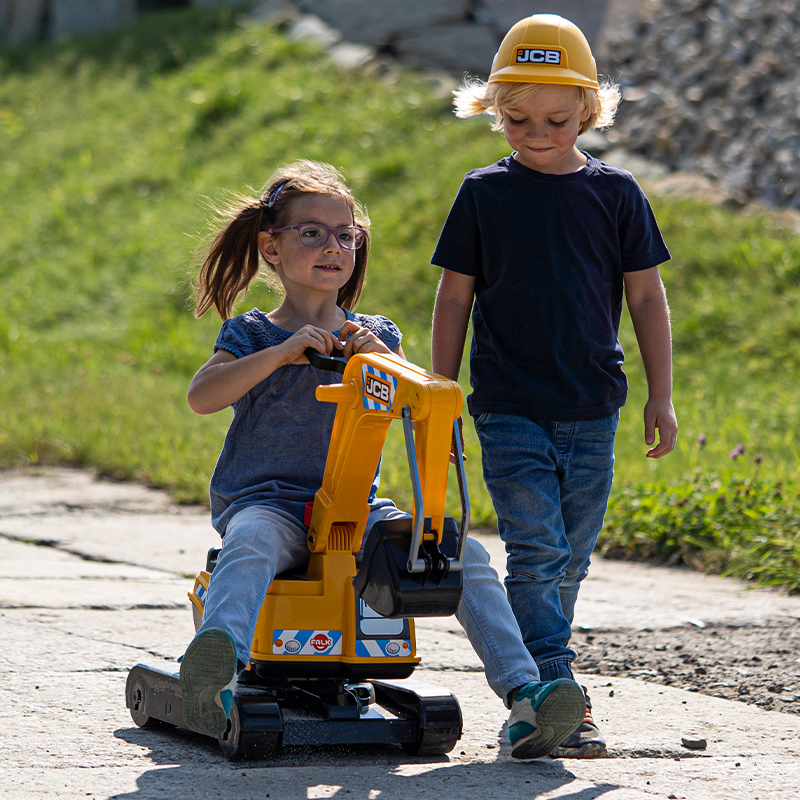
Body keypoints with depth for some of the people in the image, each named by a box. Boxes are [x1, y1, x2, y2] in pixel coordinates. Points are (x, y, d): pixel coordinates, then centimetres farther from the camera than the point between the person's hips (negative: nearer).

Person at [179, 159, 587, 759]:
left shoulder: (375, 333, 16)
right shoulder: (251, 333, 8)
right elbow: (202, 396, -11)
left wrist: (381, 356, -17)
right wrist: (282, 353, -21)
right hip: (267, 500, -3)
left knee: (464, 554, -19)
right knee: (250, 545, -40)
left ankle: (524, 694, -26)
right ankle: (217, 680, -65)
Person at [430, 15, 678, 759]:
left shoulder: (615, 193, 4)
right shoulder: (483, 194, 1)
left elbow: (646, 296, 8)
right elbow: (454, 297, 7)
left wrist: (661, 395, 4)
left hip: (591, 410, 2)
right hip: (508, 410, -2)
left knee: (568, 559, 8)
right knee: (535, 551, -13)